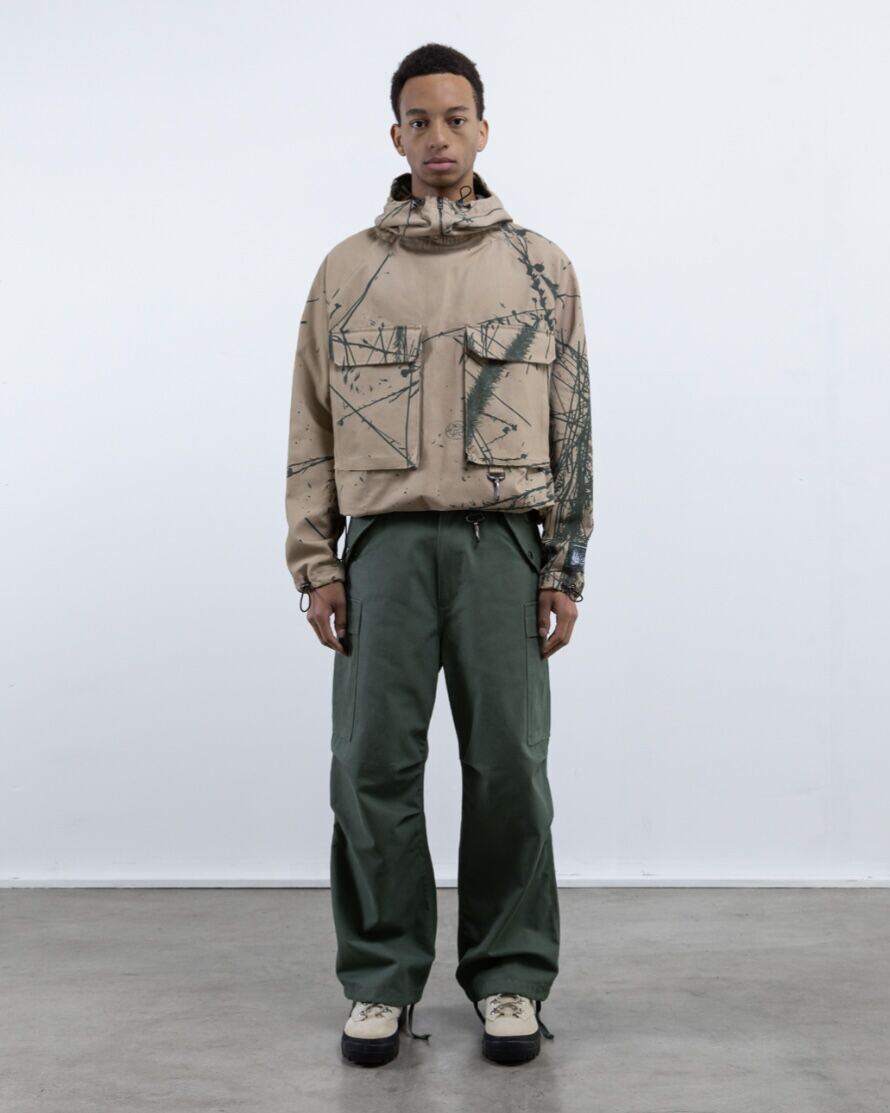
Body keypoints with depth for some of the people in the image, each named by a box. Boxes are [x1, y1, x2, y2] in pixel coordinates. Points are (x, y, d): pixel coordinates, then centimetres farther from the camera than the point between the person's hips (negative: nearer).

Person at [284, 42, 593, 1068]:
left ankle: (510, 975, 15)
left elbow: (571, 425, 8)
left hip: (503, 541, 0)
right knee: (373, 764, -1)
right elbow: (312, 424, 10)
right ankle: (383, 977, 13)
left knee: (509, 764, 0)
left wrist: (565, 566, 2)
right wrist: (315, 560, 3)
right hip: (386, 542, 1)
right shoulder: (347, 270, 12)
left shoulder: (541, 267, 11)